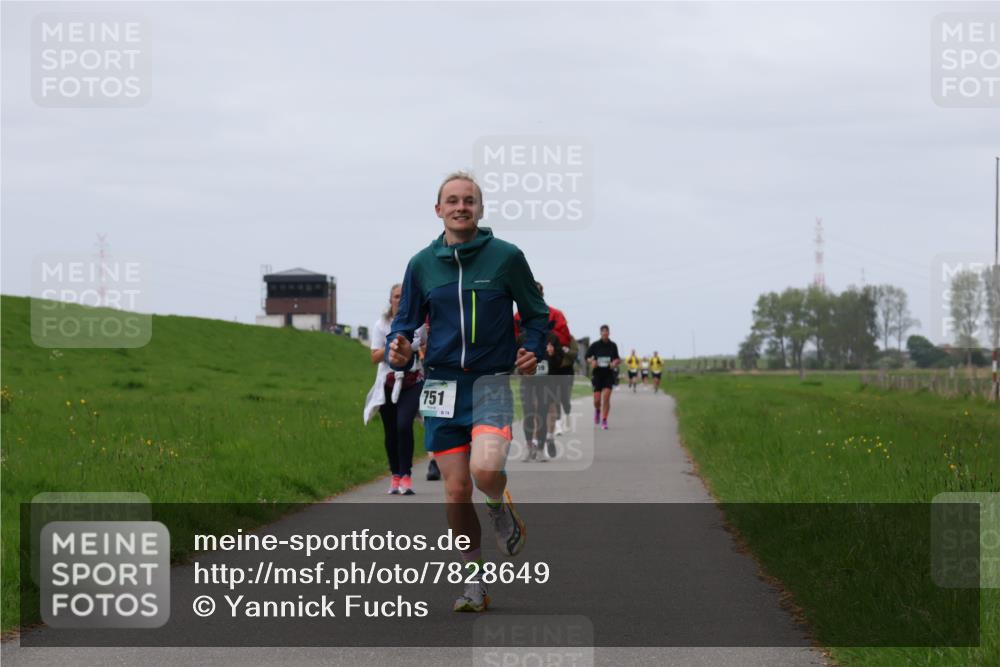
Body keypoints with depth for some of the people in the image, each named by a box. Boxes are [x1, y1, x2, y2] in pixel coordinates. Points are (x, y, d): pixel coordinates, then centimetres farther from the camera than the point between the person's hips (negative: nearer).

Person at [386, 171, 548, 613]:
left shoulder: (506, 257, -1)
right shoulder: (422, 265, 6)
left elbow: (536, 314, 11)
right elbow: (405, 324, 12)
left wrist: (533, 351, -8)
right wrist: (399, 353, -10)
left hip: (491, 383, -3)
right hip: (441, 386, 3)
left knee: (486, 470, -27)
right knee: (456, 492, 0)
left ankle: (501, 510, 10)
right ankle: (474, 582, 16)